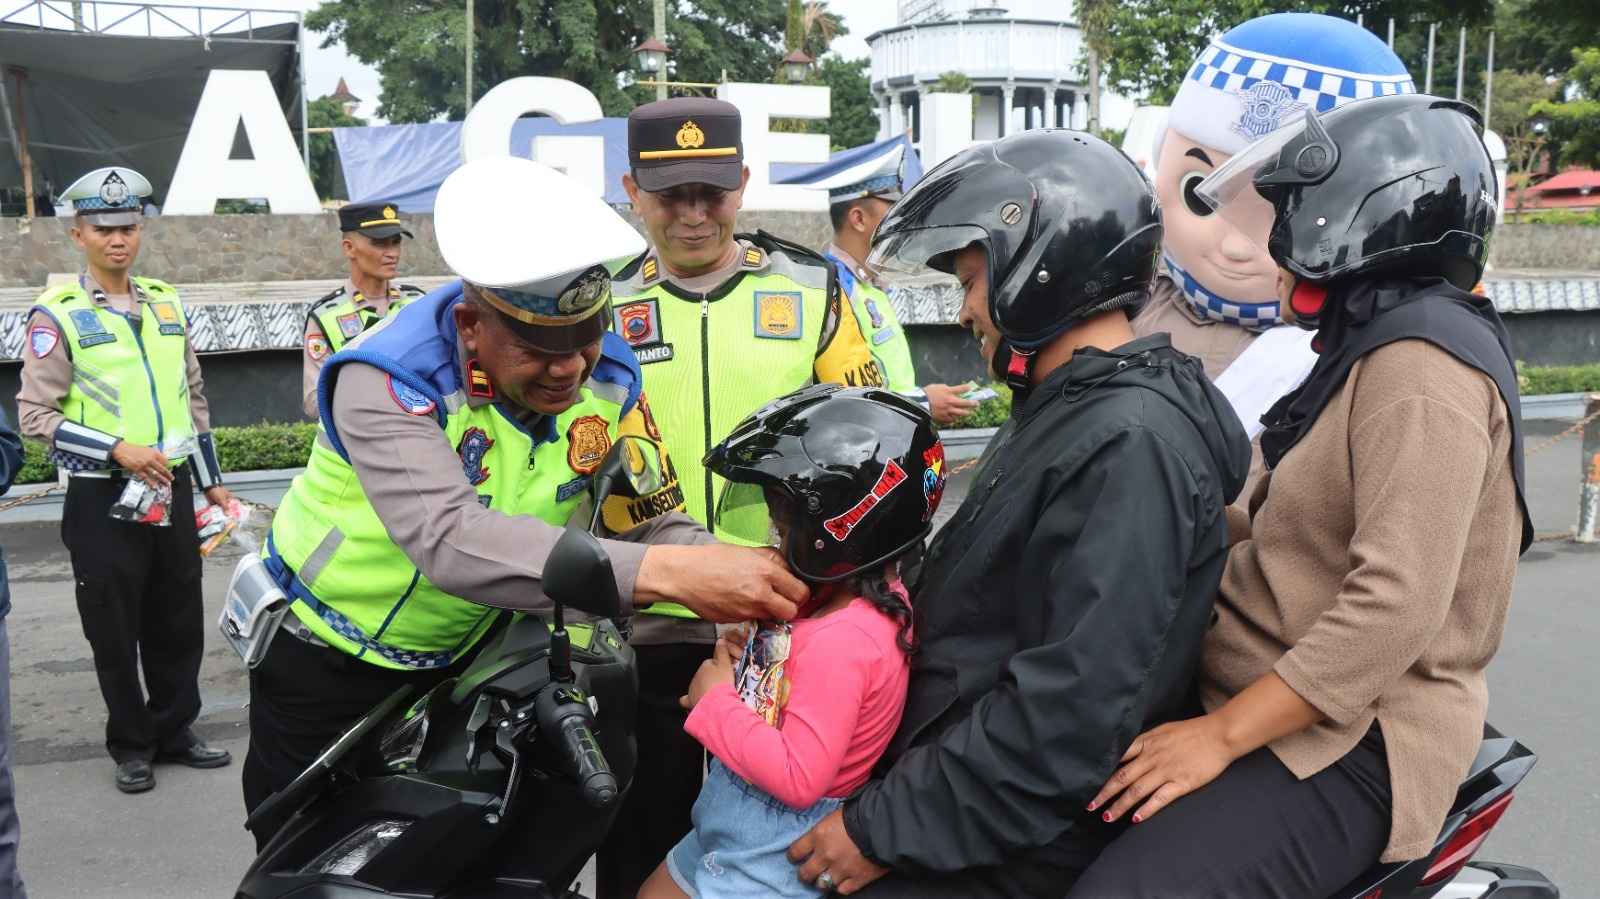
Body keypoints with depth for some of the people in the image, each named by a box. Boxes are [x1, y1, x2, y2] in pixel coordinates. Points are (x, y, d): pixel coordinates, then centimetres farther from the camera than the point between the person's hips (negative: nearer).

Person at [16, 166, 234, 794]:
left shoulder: (166, 302, 10)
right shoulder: (57, 314, -6)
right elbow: (35, 415, -9)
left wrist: (211, 481, 15)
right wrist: (120, 450, -18)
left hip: (173, 489, 5)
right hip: (103, 499, -4)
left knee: (180, 624, 11)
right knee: (115, 631, 6)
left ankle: (174, 731, 26)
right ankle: (131, 746, 22)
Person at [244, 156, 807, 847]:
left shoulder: (607, 375, -15)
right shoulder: (389, 378, -32)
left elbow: (652, 523, -14)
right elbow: (451, 540, -47)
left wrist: (746, 579, -37)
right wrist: (664, 573, -56)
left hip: (467, 657, 4)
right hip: (327, 667, -4)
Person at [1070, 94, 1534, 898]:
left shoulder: (1421, 367, -18)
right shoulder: (1375, 349, 15)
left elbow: (1398, 605, -27)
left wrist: (1221, 734, -26)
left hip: (1344, 744, -11)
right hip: (1281, 697, 11)